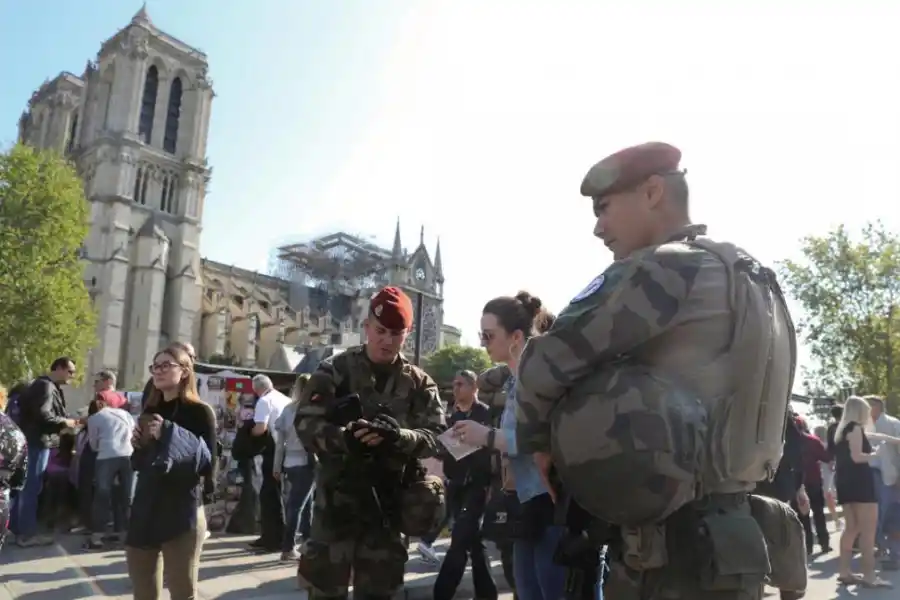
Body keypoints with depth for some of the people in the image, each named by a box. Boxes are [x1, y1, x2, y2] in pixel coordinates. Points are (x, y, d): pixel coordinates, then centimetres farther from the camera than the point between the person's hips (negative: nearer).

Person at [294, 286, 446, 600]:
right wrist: (344, 438, -27)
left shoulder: (420, 383, 4)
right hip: (338, 497, -2)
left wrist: (400, 437, -24)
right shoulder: (336, 370, -3)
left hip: (388, 502, 2)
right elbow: (306, 422, -8)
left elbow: (436, 437, -4)